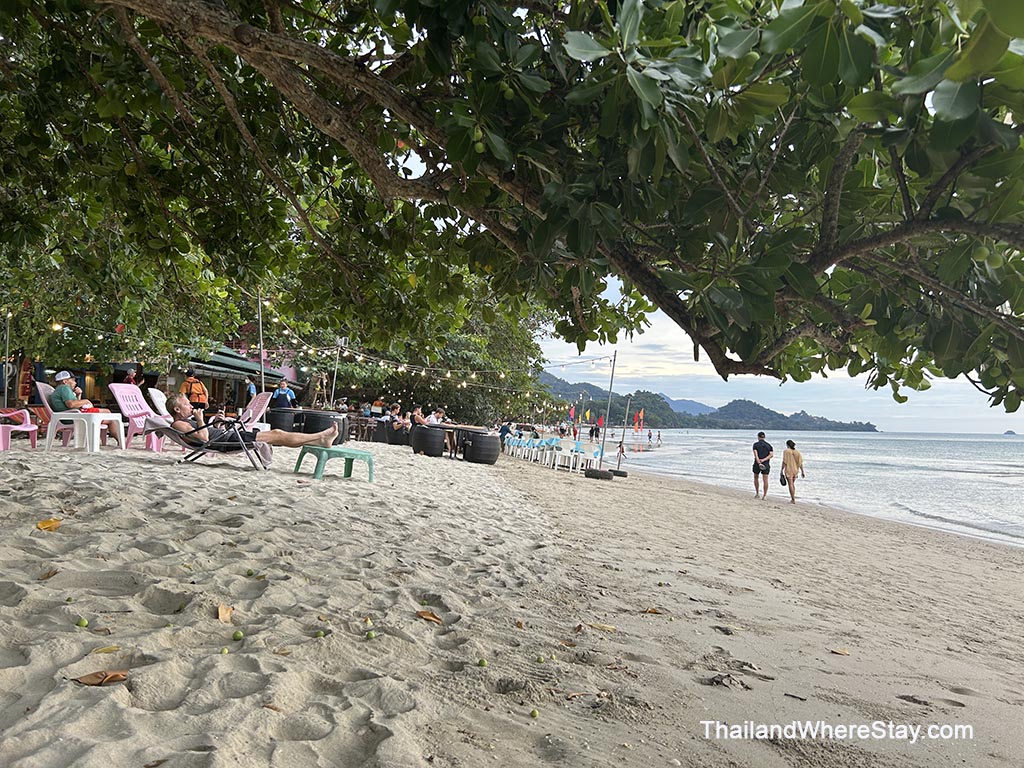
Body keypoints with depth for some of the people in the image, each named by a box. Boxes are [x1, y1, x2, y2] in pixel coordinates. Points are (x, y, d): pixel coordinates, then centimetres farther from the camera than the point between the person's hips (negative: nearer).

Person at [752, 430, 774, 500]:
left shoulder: (756, 444, -3)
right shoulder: (769, 445, 7)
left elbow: (755, 454, -16)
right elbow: (771, 455, -7)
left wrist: (759, 463, -23)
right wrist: (763, 460, -15)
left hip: (757, 464, -2)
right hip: (766, 465, 2)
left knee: (755, 478, 17)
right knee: (765, 480, 2)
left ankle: (757, 493, 18)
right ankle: (765, 495, -2)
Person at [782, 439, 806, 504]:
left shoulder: (786, 451, -9)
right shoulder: (797, 452, 5)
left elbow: (784, 462, -11)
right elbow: (800, 463, 3)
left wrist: (782, 470, -5)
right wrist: (802, 472, 8)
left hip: (788, 470, -5)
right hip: (795, 470, 5)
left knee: (790, 484, -2)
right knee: (793, 484, 20)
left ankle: (793, 500, -5)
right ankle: (793, 498, 23)